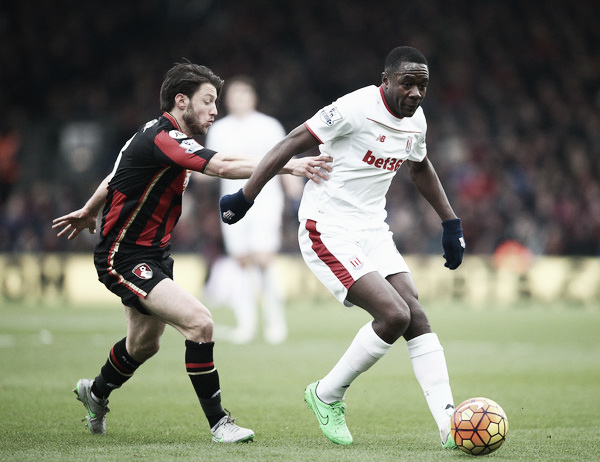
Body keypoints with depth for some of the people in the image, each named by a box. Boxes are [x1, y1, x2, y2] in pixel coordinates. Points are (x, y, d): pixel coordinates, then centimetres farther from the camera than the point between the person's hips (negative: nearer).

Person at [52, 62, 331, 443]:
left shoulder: (162, 134, 8)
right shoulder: (162, 139, -24)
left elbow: (117, 175, 23)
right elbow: (223, 167, -37)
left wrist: (89, 212, 36)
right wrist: (288, 166, -38)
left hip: (155, 254, 11)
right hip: (123, 258, -11)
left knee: (145, 344, 25)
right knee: (199, 322, -24)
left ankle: (96, 393, 52)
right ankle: (218, 422, -15)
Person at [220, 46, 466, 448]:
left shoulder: (416, 120, 5)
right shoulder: (356, 109, -20)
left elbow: (421, 168, 26)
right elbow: (293, 143, -15)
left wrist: (451, 223, 25)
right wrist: (245, 198, -15)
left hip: (372, 230, 8)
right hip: (328, 232, -8)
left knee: (416, 316, -7)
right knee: (394, 315, -19)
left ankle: (449, 425, -8)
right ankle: (327, 395, 3)